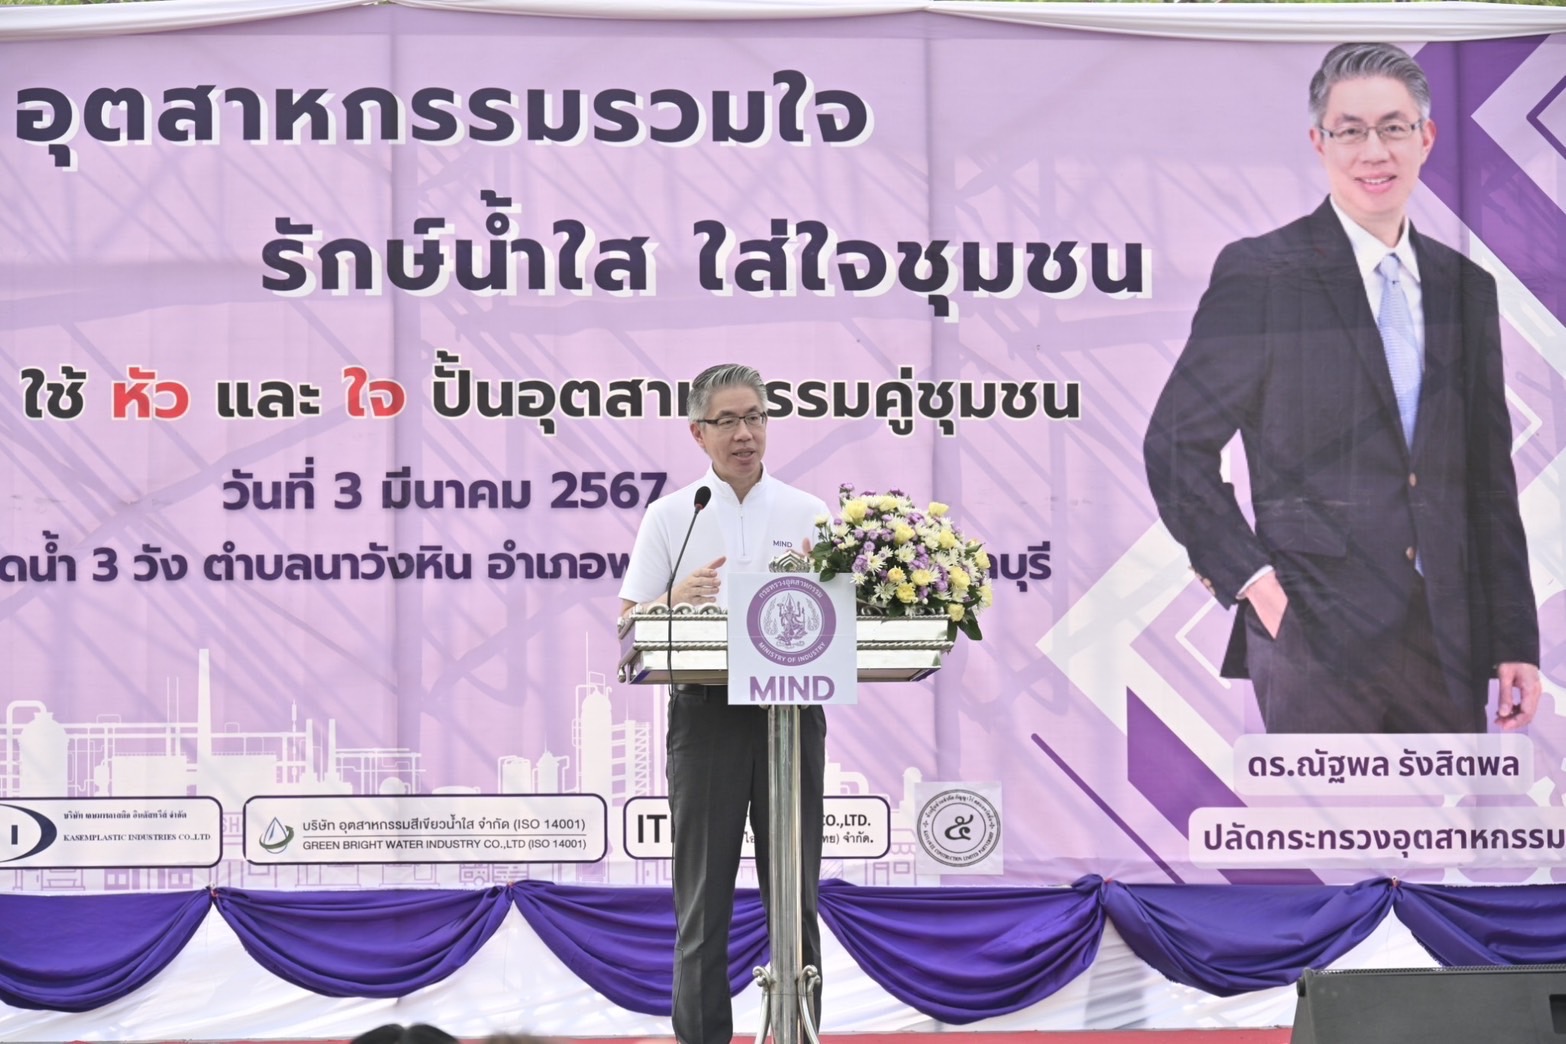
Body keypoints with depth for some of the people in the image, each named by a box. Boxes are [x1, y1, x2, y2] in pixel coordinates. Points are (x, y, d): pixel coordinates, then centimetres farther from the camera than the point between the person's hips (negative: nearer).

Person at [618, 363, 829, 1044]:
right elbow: (630, 628, 3)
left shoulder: (810, 515, 10)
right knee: (703, 893, 0)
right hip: (707, 710, -1)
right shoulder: (670, 517, 6)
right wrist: (676, 599, -18)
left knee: (796, 892, 4)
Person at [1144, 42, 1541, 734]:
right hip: (1317, 635, -5)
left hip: (1449, 641, 5)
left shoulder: (1467, 287, 13)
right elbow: (1176, 444, -2)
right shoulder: (1258, 274, -3)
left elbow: (1490, 482, 14)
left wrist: (1516, 641, 10)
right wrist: (1248, 577, -9)